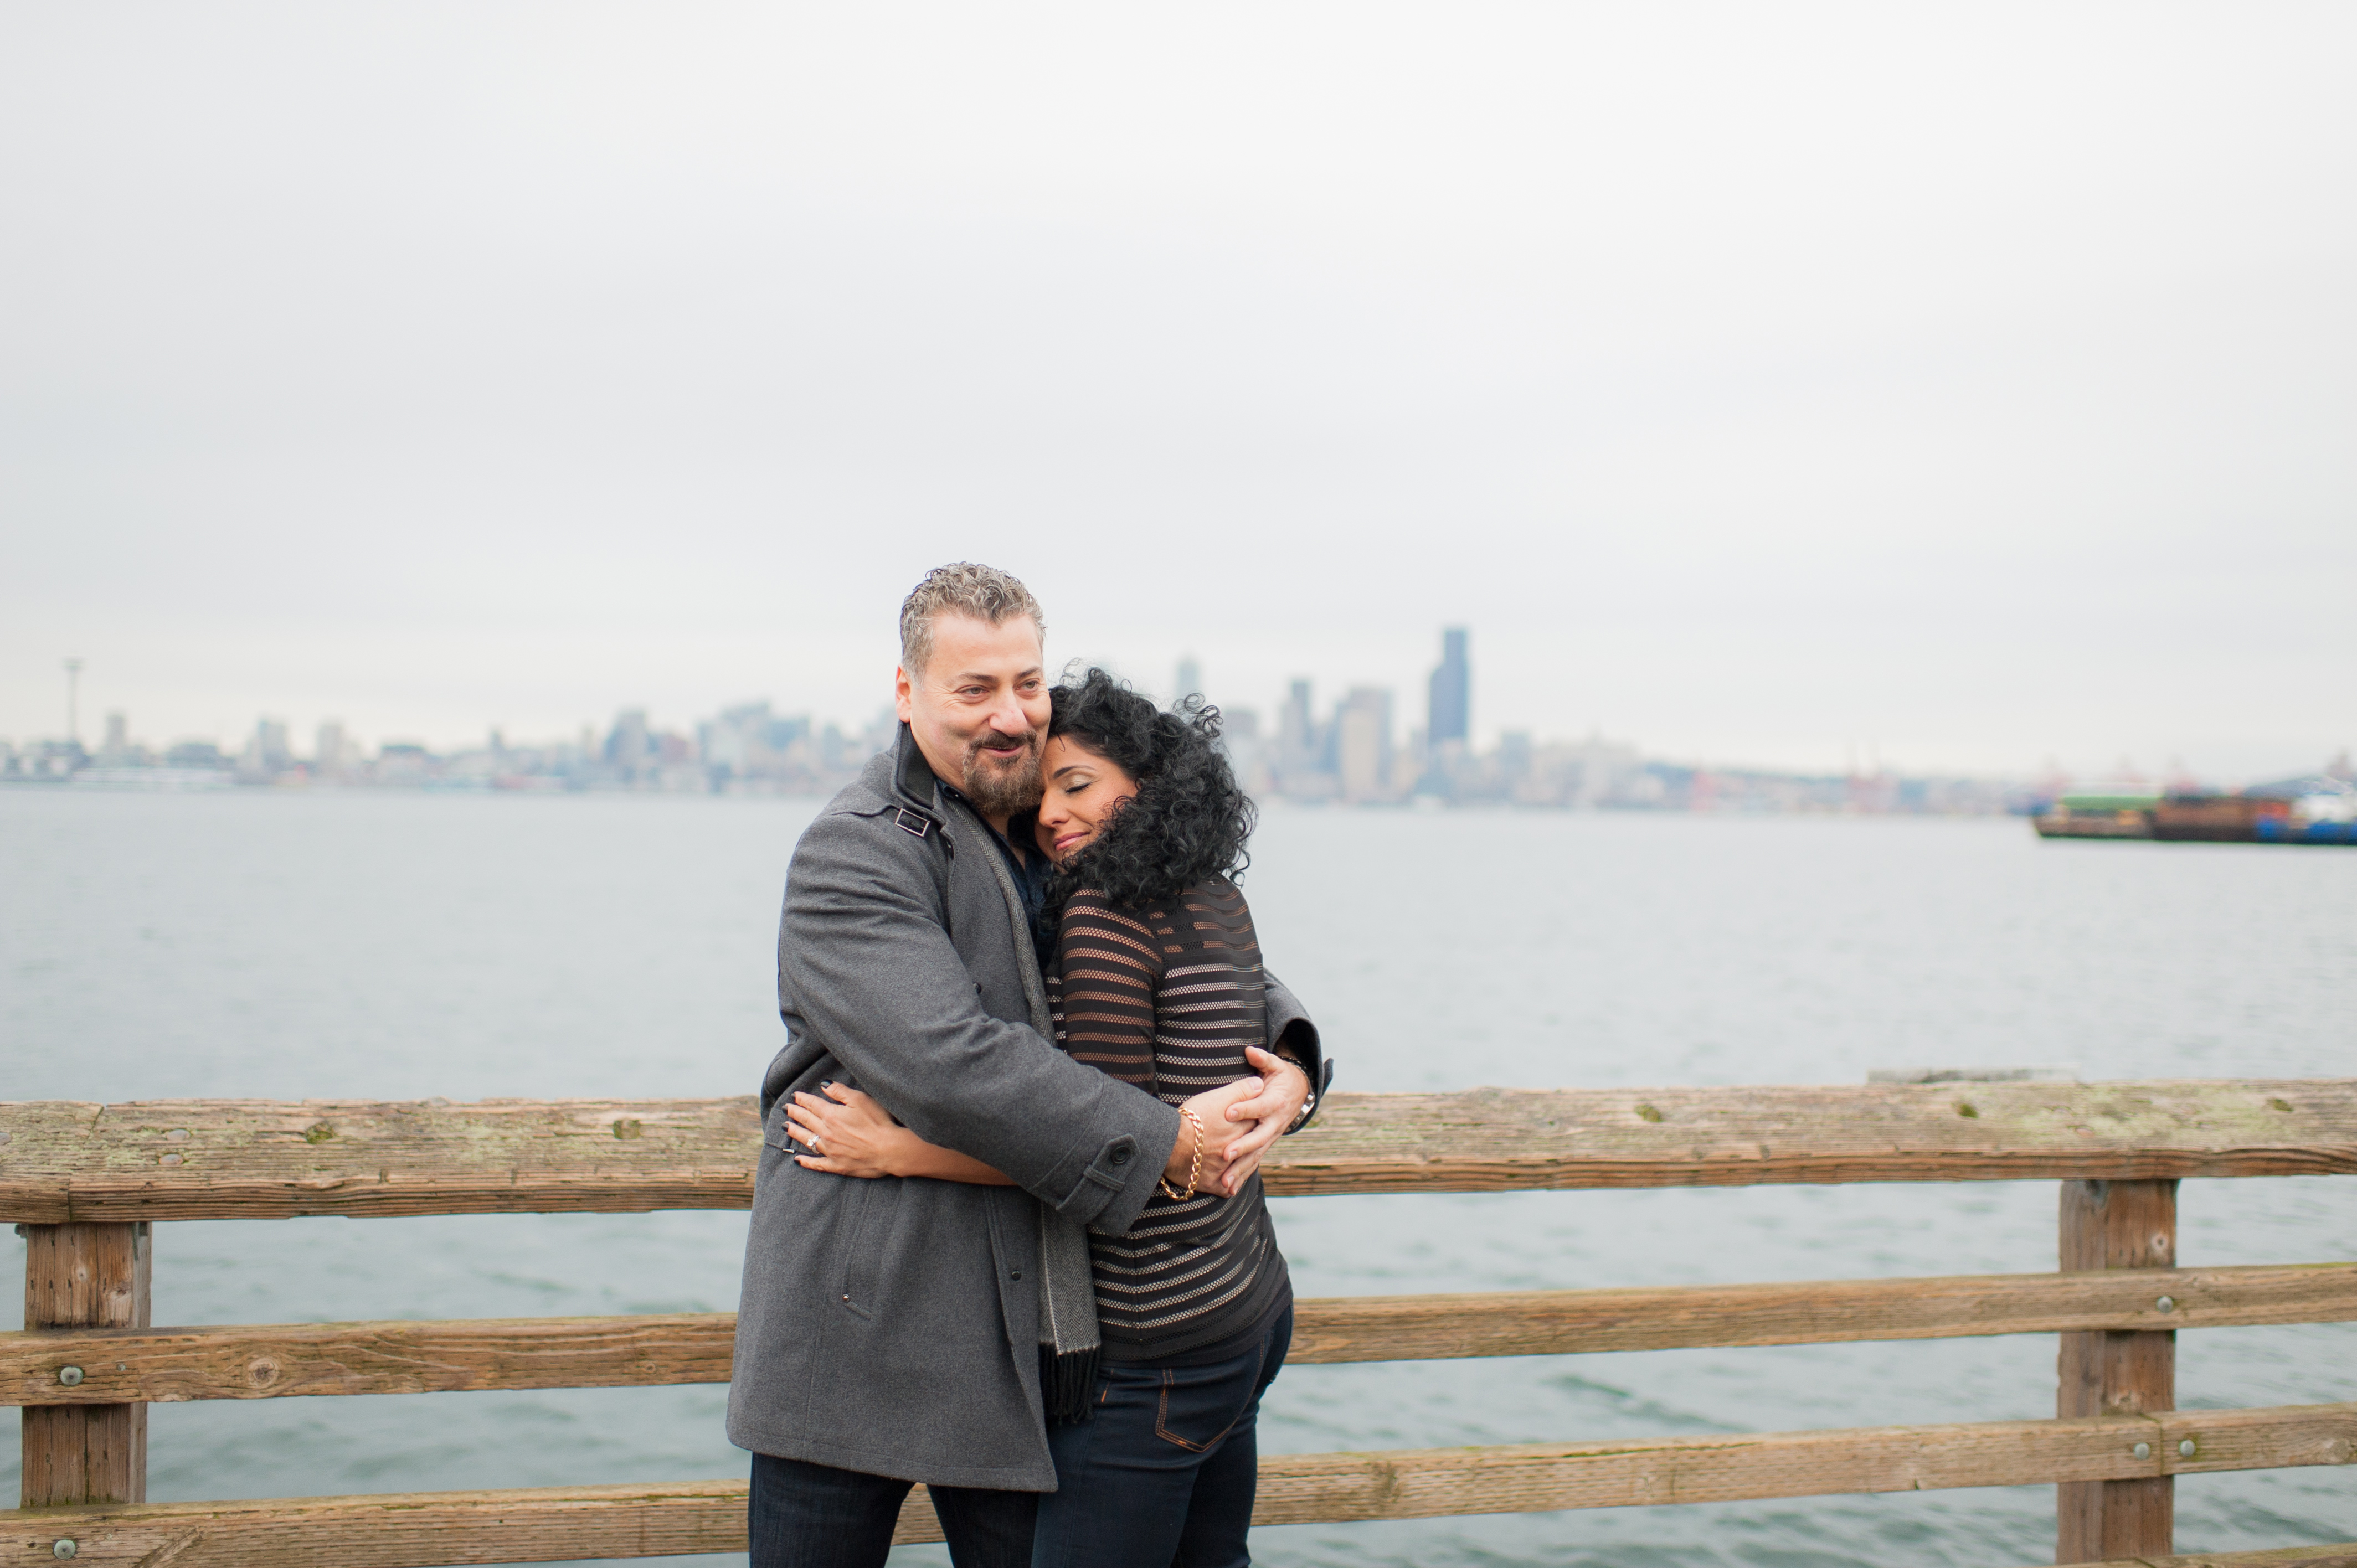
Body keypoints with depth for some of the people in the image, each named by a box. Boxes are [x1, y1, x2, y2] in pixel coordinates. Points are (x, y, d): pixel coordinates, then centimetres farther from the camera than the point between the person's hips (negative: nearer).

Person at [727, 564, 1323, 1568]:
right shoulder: (852, 855, -11)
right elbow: (949, 1063, -24)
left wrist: (1288, 1061, -4)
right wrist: (1163, 1145, -22)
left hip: (1025, 1331, 6)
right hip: (859, 1325, -6)